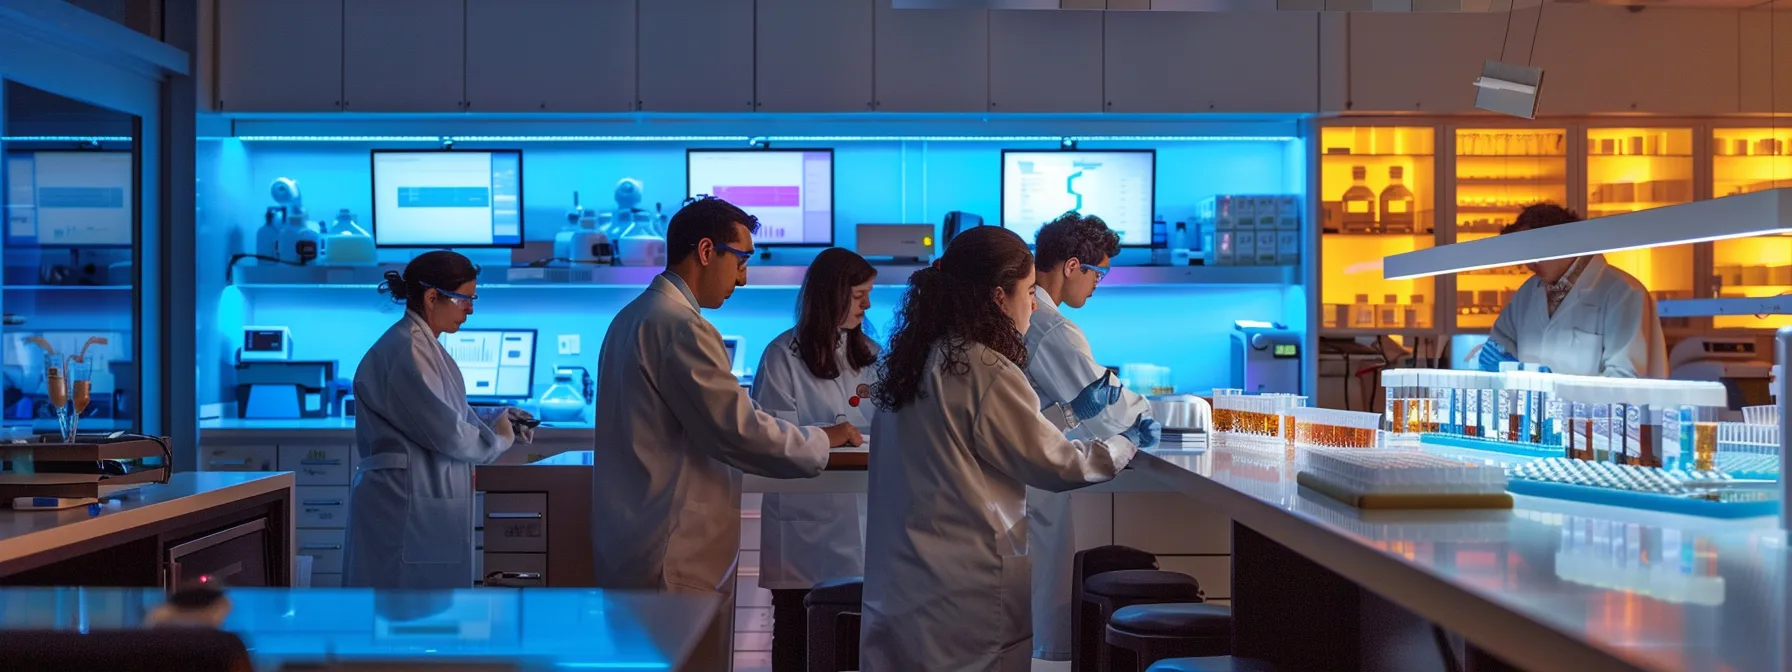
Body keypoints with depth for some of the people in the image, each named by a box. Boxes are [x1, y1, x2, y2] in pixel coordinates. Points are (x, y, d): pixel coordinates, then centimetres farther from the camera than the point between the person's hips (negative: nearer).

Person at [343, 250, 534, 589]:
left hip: (425, 503, 10)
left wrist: (495, 417, 8)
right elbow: (444, 431, -20)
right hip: (405, 504, -10)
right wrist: (498, 440, -4)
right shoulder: (407, 350, -19)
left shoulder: (424, 345, 13)